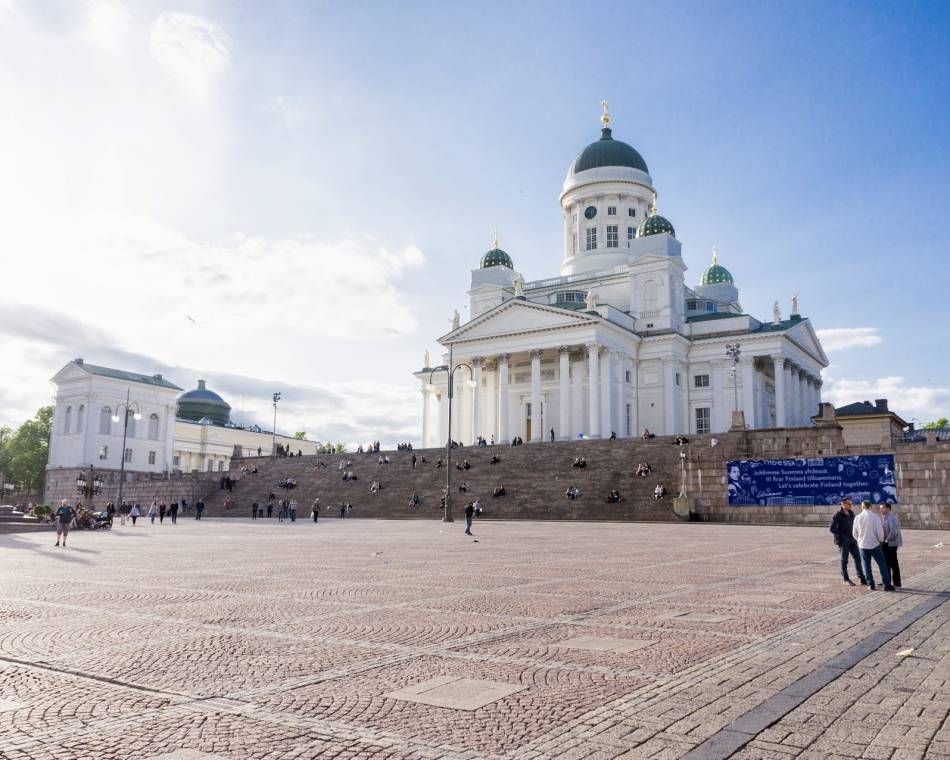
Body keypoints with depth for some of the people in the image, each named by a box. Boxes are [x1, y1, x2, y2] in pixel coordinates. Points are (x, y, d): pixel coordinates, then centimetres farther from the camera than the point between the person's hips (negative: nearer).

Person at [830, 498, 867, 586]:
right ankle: (845, 579, 13)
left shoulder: (851, 513, 7)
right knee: (844, 560, 3)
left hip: (851, 539, 6)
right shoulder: (838, 515, -12)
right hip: (843, 540, -6)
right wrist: (841, 536, -13)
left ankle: (862, 579, 11)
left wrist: (853, 534, 8)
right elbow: (831, 528, -13)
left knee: (857, 558, 5)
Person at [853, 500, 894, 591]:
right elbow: (880, 532, -12)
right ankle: (886, 585, 8)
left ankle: (871, 584, 14)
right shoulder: (875, 517, -12)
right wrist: (881, 540, 8)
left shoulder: (857, 518, -4)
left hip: (863, 545, 2)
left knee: (867, 566, 12)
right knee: (882, 565, 8)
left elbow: (854, 533, 4)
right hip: (875, 545, -2)